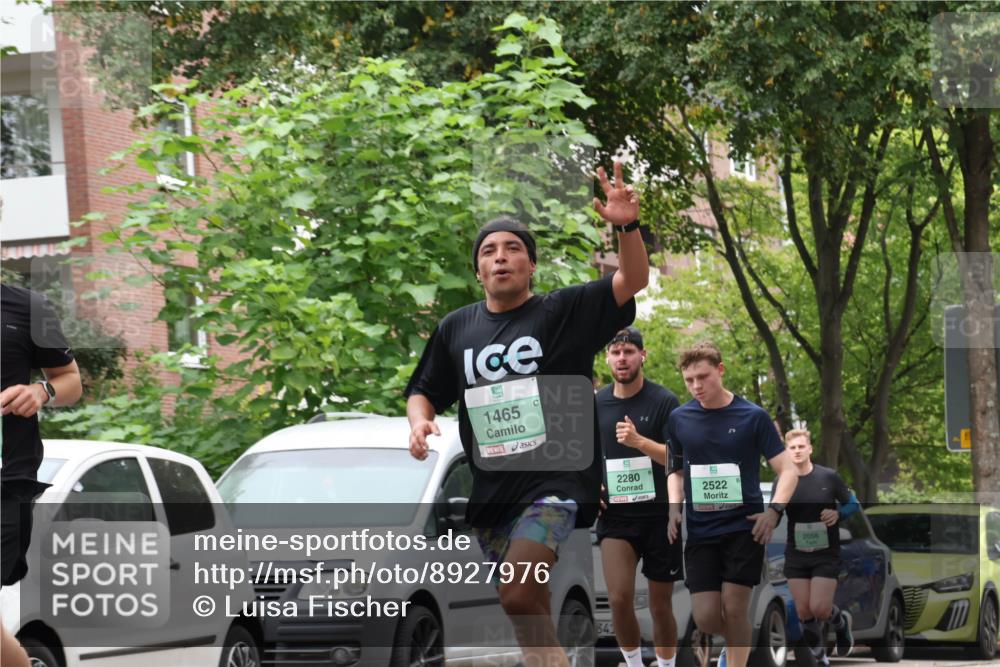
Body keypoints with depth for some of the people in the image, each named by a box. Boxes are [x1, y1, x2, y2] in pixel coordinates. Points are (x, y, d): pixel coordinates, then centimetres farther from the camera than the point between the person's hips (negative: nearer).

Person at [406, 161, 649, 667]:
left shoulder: (565, 312, -1)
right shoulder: (455, 329, 12)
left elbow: (631, 283, -12)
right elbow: (424, 391, 21)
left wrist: (627, 226, -30)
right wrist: (419, 422, -3)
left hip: (554, 480, -5)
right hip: (491, 489, 5)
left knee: (519, 595, -25)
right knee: (531, 610, 10)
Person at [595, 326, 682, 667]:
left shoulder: (663, 401, -5)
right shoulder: (595, 404, 5)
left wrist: (639, 441, -27)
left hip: (659, 514, -2)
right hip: (615, 515, 2)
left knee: (661, 605, 5)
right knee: (619, 599, -14)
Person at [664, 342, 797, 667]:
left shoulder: (753, 417, -4)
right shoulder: (678, 419, 4)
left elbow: (787, 470, -3)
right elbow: (670, 470, 18)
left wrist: (774, 510, -19)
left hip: (744, 527, -2)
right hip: (699, 531, 2)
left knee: (734, 609, -10)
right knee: (706, 618, -3)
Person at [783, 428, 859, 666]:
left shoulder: (829, 477, -7)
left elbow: (852, 504, 3)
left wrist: (838, 514, -16)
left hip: (826, 555, -2)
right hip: (796, 555, 2)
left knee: (819, 609, -12)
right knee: (803, 612, 0)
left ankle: (842, 623, 23)